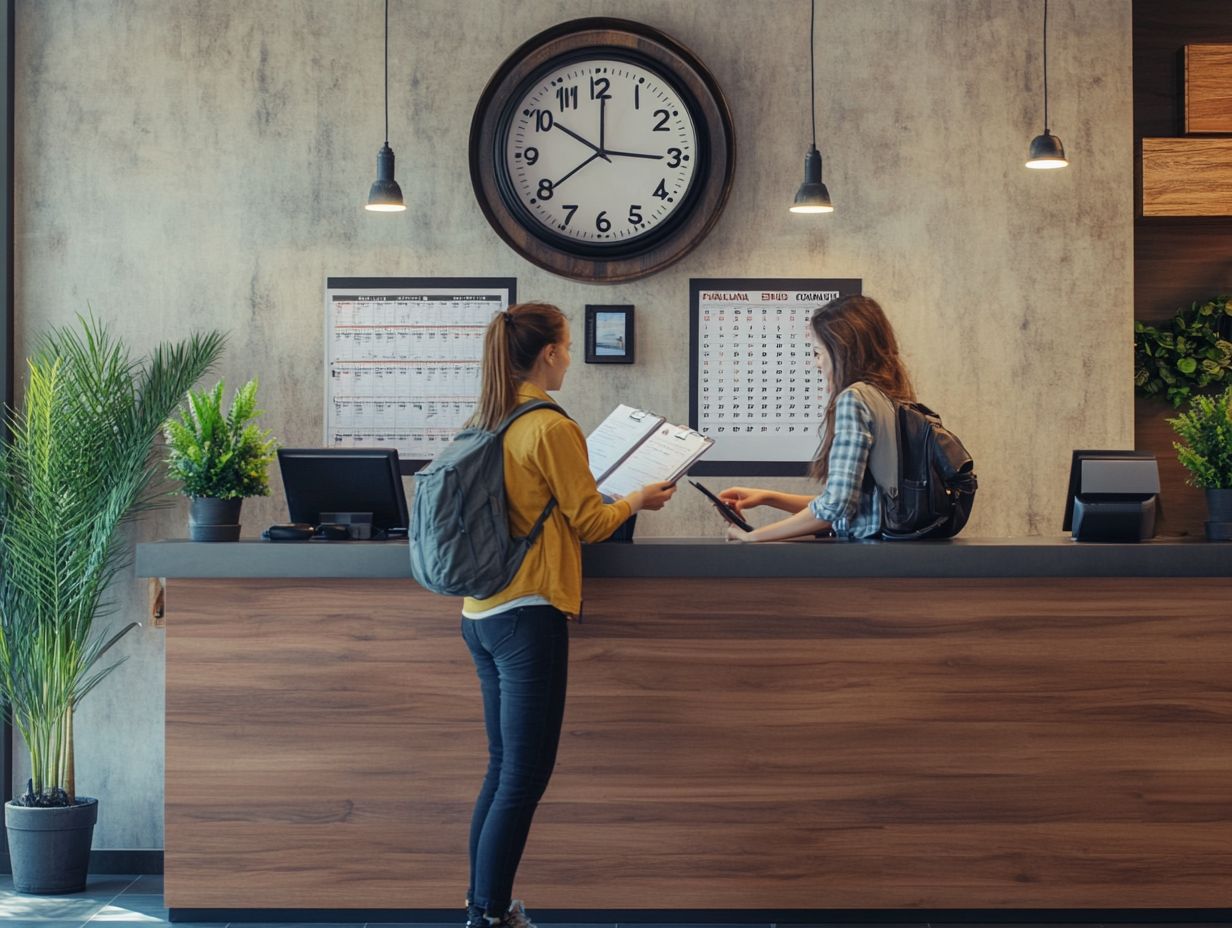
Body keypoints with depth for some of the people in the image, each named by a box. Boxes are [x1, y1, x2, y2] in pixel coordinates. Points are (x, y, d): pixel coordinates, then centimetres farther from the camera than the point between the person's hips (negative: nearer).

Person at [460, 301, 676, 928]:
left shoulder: (481, 425, 10)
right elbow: (590, 523, -7)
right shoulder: (551, 428, -13)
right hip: (529, 613, -9)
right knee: (525, 775, -4)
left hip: (480, 612, 9)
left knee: (504, 766, 16)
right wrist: (639, 501, 11)